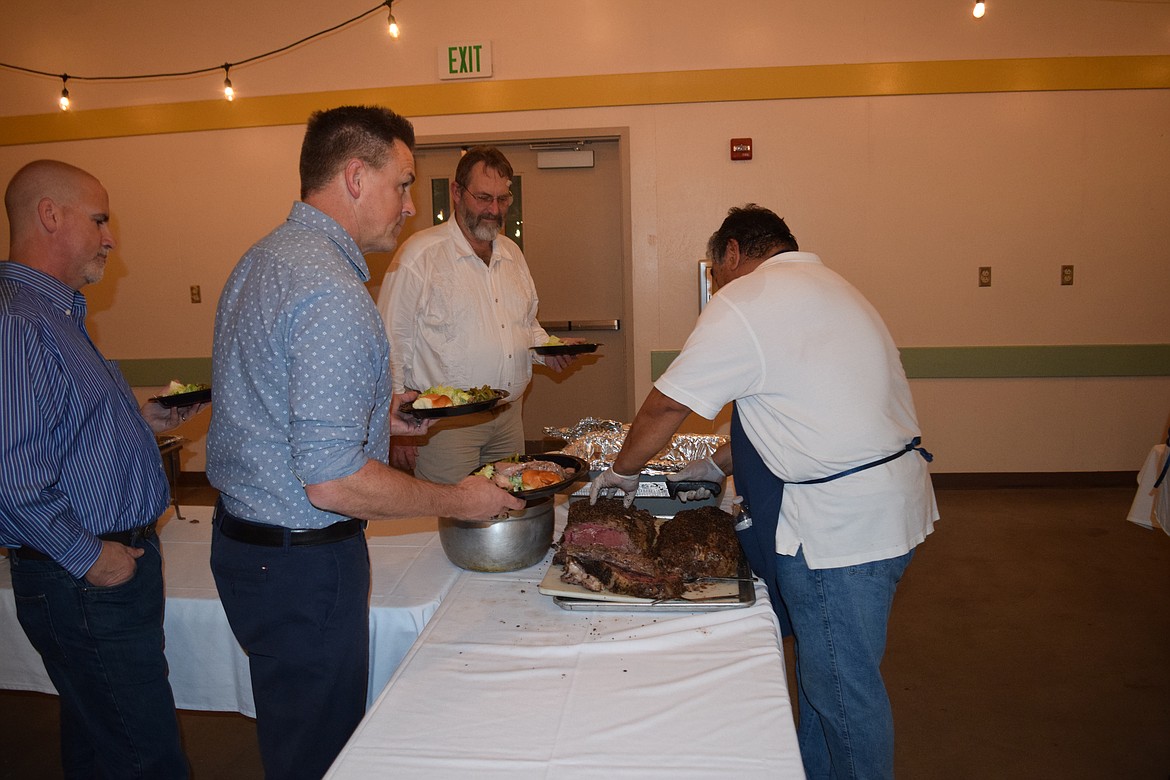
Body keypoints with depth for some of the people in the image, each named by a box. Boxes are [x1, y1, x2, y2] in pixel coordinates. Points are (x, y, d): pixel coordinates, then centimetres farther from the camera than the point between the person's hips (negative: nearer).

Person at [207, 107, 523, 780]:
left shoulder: (261, 260, 8)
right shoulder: (333, 294, -25)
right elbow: (332, 481, -28)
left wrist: (377, 417, 18)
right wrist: (457, 501, -16)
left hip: (243, 539, 10)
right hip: (304, 564, -10)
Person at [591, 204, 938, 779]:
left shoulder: (744, 304, -13)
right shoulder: (824, 286, 17)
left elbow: (665, 406, -8)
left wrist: (622, 472, 8)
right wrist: (719, 464, 23)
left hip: (842, 523, -10)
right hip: (890, 499, 10)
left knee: (842, 688, 5)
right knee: (826, 669, 22)